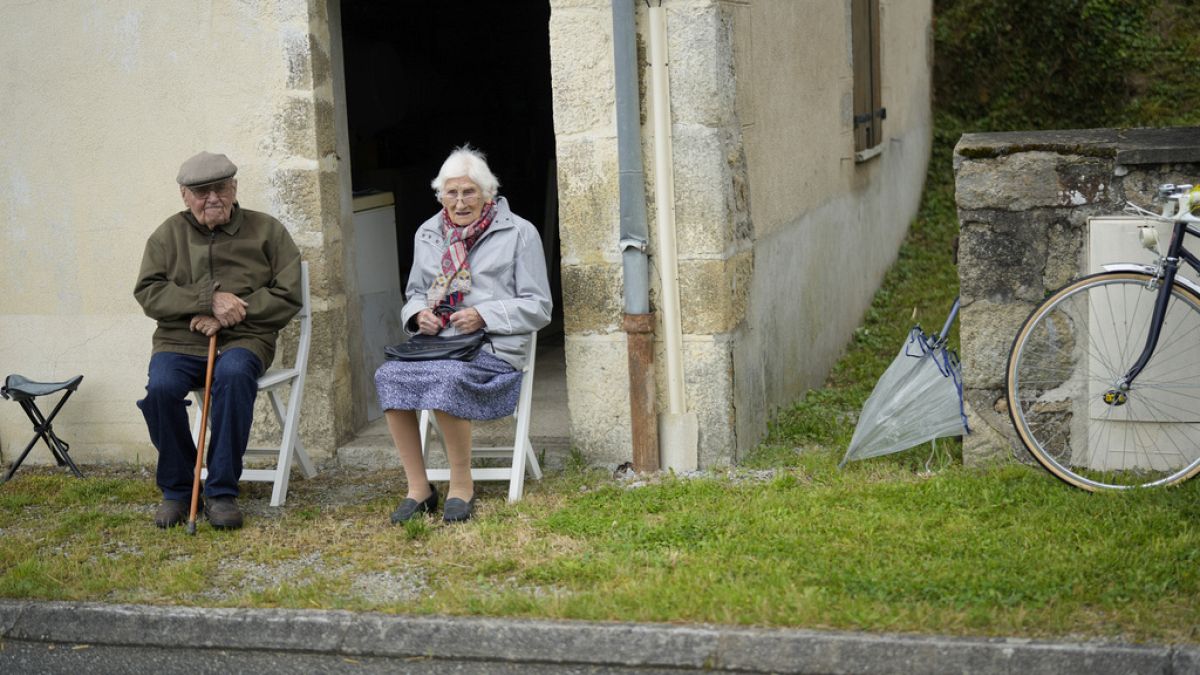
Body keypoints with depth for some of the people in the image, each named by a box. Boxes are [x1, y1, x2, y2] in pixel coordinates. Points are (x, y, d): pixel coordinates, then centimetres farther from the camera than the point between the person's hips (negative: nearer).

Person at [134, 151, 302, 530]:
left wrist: (230, 313, -12)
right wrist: (209, 299, -13)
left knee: (234, 374, -36)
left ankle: (221, 491, -25)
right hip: (179, 341, 2)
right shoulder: (168, 235, 12)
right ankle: (176, 489, -8)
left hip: (243, 339, -2)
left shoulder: (266, 231, 8)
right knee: (161, 387, -30)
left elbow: (287, 296, 1)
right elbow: (148, 293, 1)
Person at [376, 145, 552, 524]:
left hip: (494, 348, -4)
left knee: (445, 377, -37)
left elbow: (538, 307, 3)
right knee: (389, 375, -28)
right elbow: (414, 294, 30)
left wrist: (483, 315, -10)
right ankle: (418, 488, -20)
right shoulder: (427, 234, 21)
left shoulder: (518, 233, 7)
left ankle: (462, 487, -19)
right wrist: (418, 313, 4)